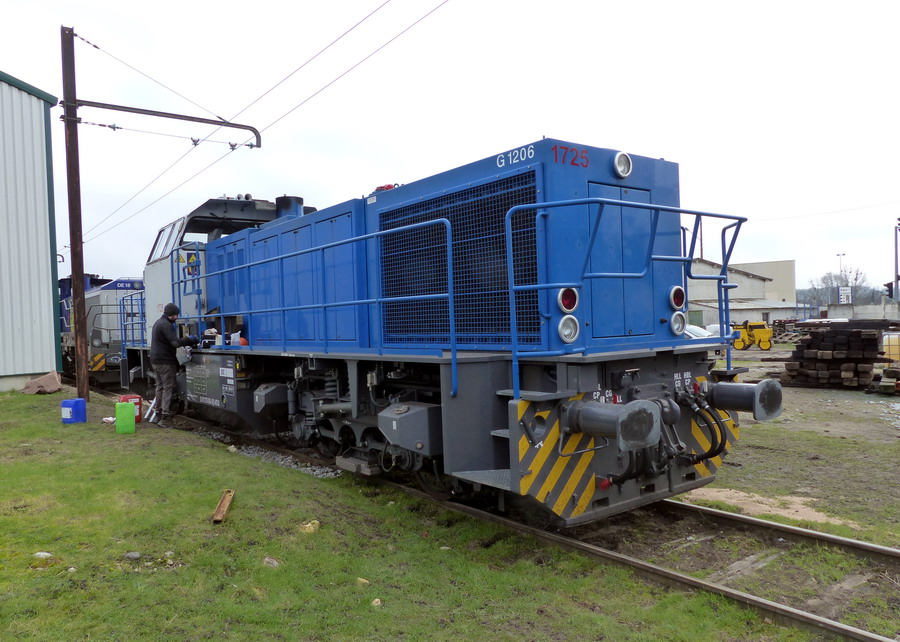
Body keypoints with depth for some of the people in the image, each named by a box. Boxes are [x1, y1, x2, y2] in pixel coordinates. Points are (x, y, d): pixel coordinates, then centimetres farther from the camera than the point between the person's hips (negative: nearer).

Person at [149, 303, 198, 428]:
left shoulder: (158, 323, 16)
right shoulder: (166, 325, -16)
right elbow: (175, 343, -25)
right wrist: (190, 339, -11)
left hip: (156, 360, 10)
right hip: (165, 361, -10)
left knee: (160, 387, 15)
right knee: (168, 388, -9)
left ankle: (159, 414, 19)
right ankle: (165, 418, -12)